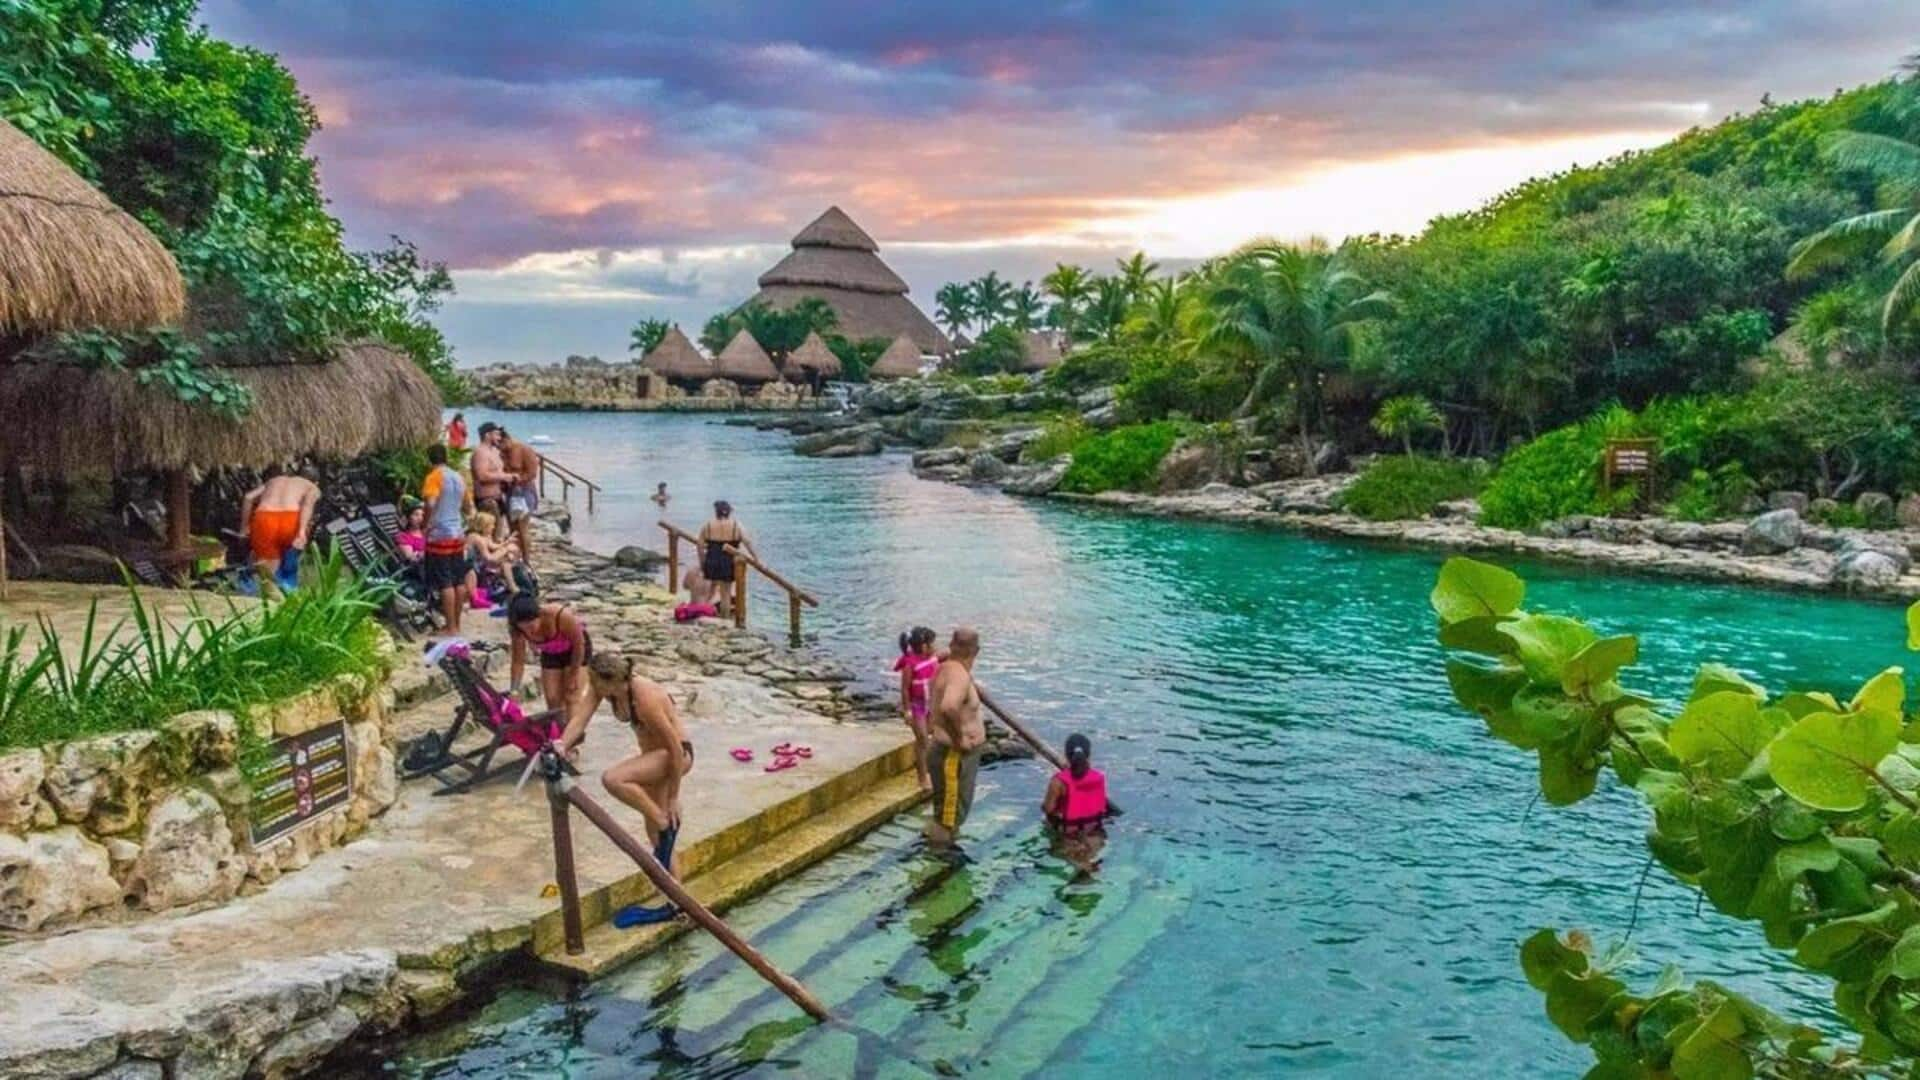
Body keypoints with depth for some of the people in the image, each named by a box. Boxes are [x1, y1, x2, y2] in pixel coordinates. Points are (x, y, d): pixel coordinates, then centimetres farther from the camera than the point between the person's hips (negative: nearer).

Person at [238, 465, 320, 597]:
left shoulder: (271, 481, 34)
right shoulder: (312, 487, 24)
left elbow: (248, 497, 16)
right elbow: (308, 501, 0)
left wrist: (244, 527, 21)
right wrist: (302, 531, -11)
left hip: (264, 519, 2)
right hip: (291, 519, -2)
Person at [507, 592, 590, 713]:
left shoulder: (561, 616, -41)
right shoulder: (519, 630, -29)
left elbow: (579, 644, -24)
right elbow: (518, 662, -17)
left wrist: (574, 674, -14)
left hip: (576, 650, -4)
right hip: (550, 654, 4)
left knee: (572, 699, -9)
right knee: (553, 702, 2)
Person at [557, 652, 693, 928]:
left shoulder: (645, 699, -32)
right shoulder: (602, 686, -12)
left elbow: (675, 748, -26)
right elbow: (580, 716, -17)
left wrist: (673, 797, -18)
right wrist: (563, 745, -39)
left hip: (675, 754, -9)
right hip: (652, 753, 9)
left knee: (613, 779, -30)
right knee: (655, 832, 13)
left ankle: (666, 825, -11)